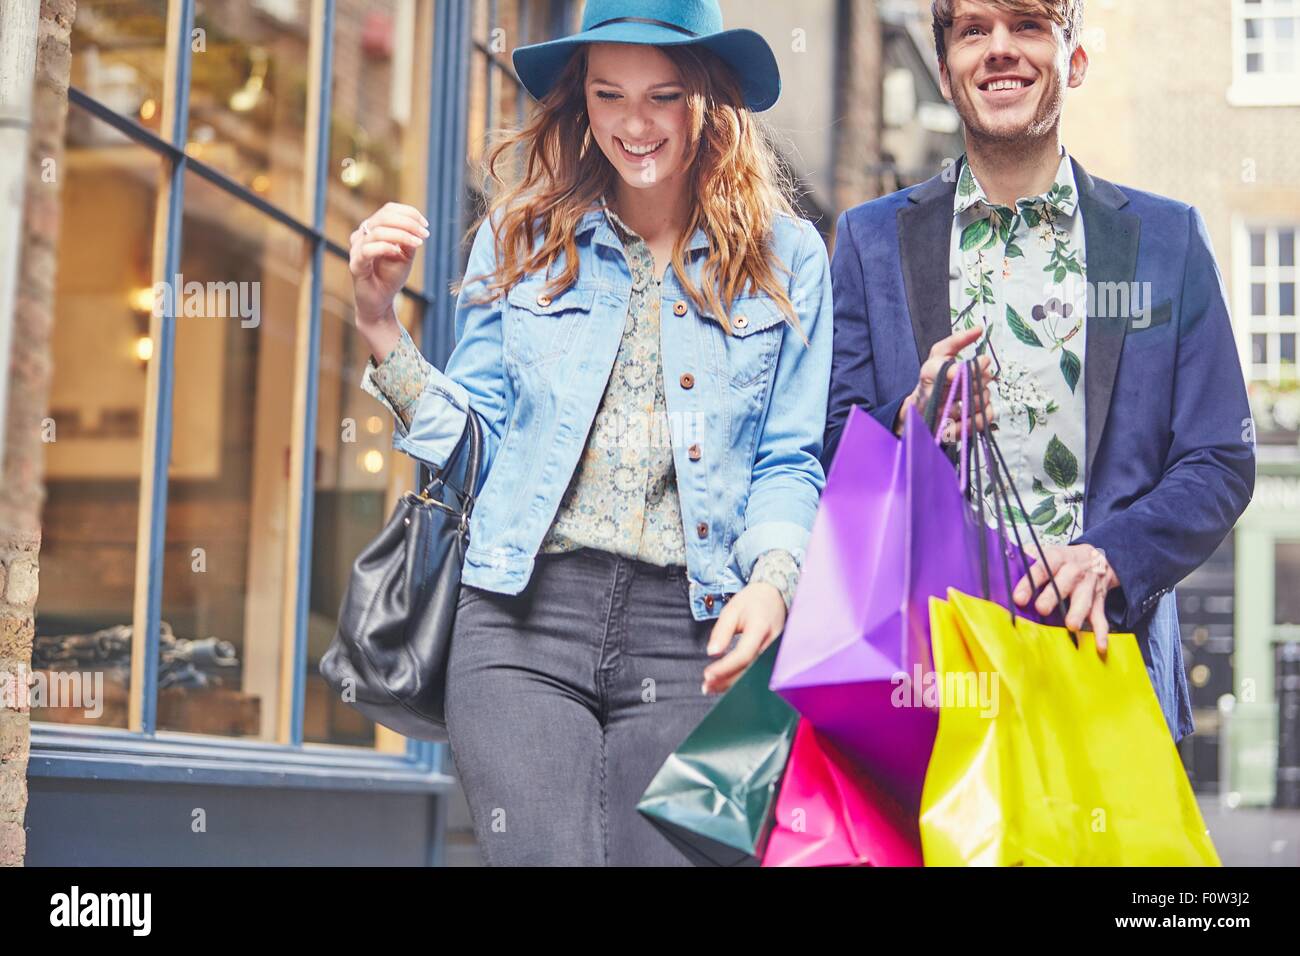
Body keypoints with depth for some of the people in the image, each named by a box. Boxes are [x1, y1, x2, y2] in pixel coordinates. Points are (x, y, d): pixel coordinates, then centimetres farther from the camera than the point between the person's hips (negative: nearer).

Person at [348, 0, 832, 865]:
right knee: (542, 855, -10)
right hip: (525, 620, 0)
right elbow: (473, 435, 11)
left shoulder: (785, 256, 6)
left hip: (690, 632, 0)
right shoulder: (521, 237, 9)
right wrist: (381, 323, -1)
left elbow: (789, 464, 6)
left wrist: (772, 580, -11)